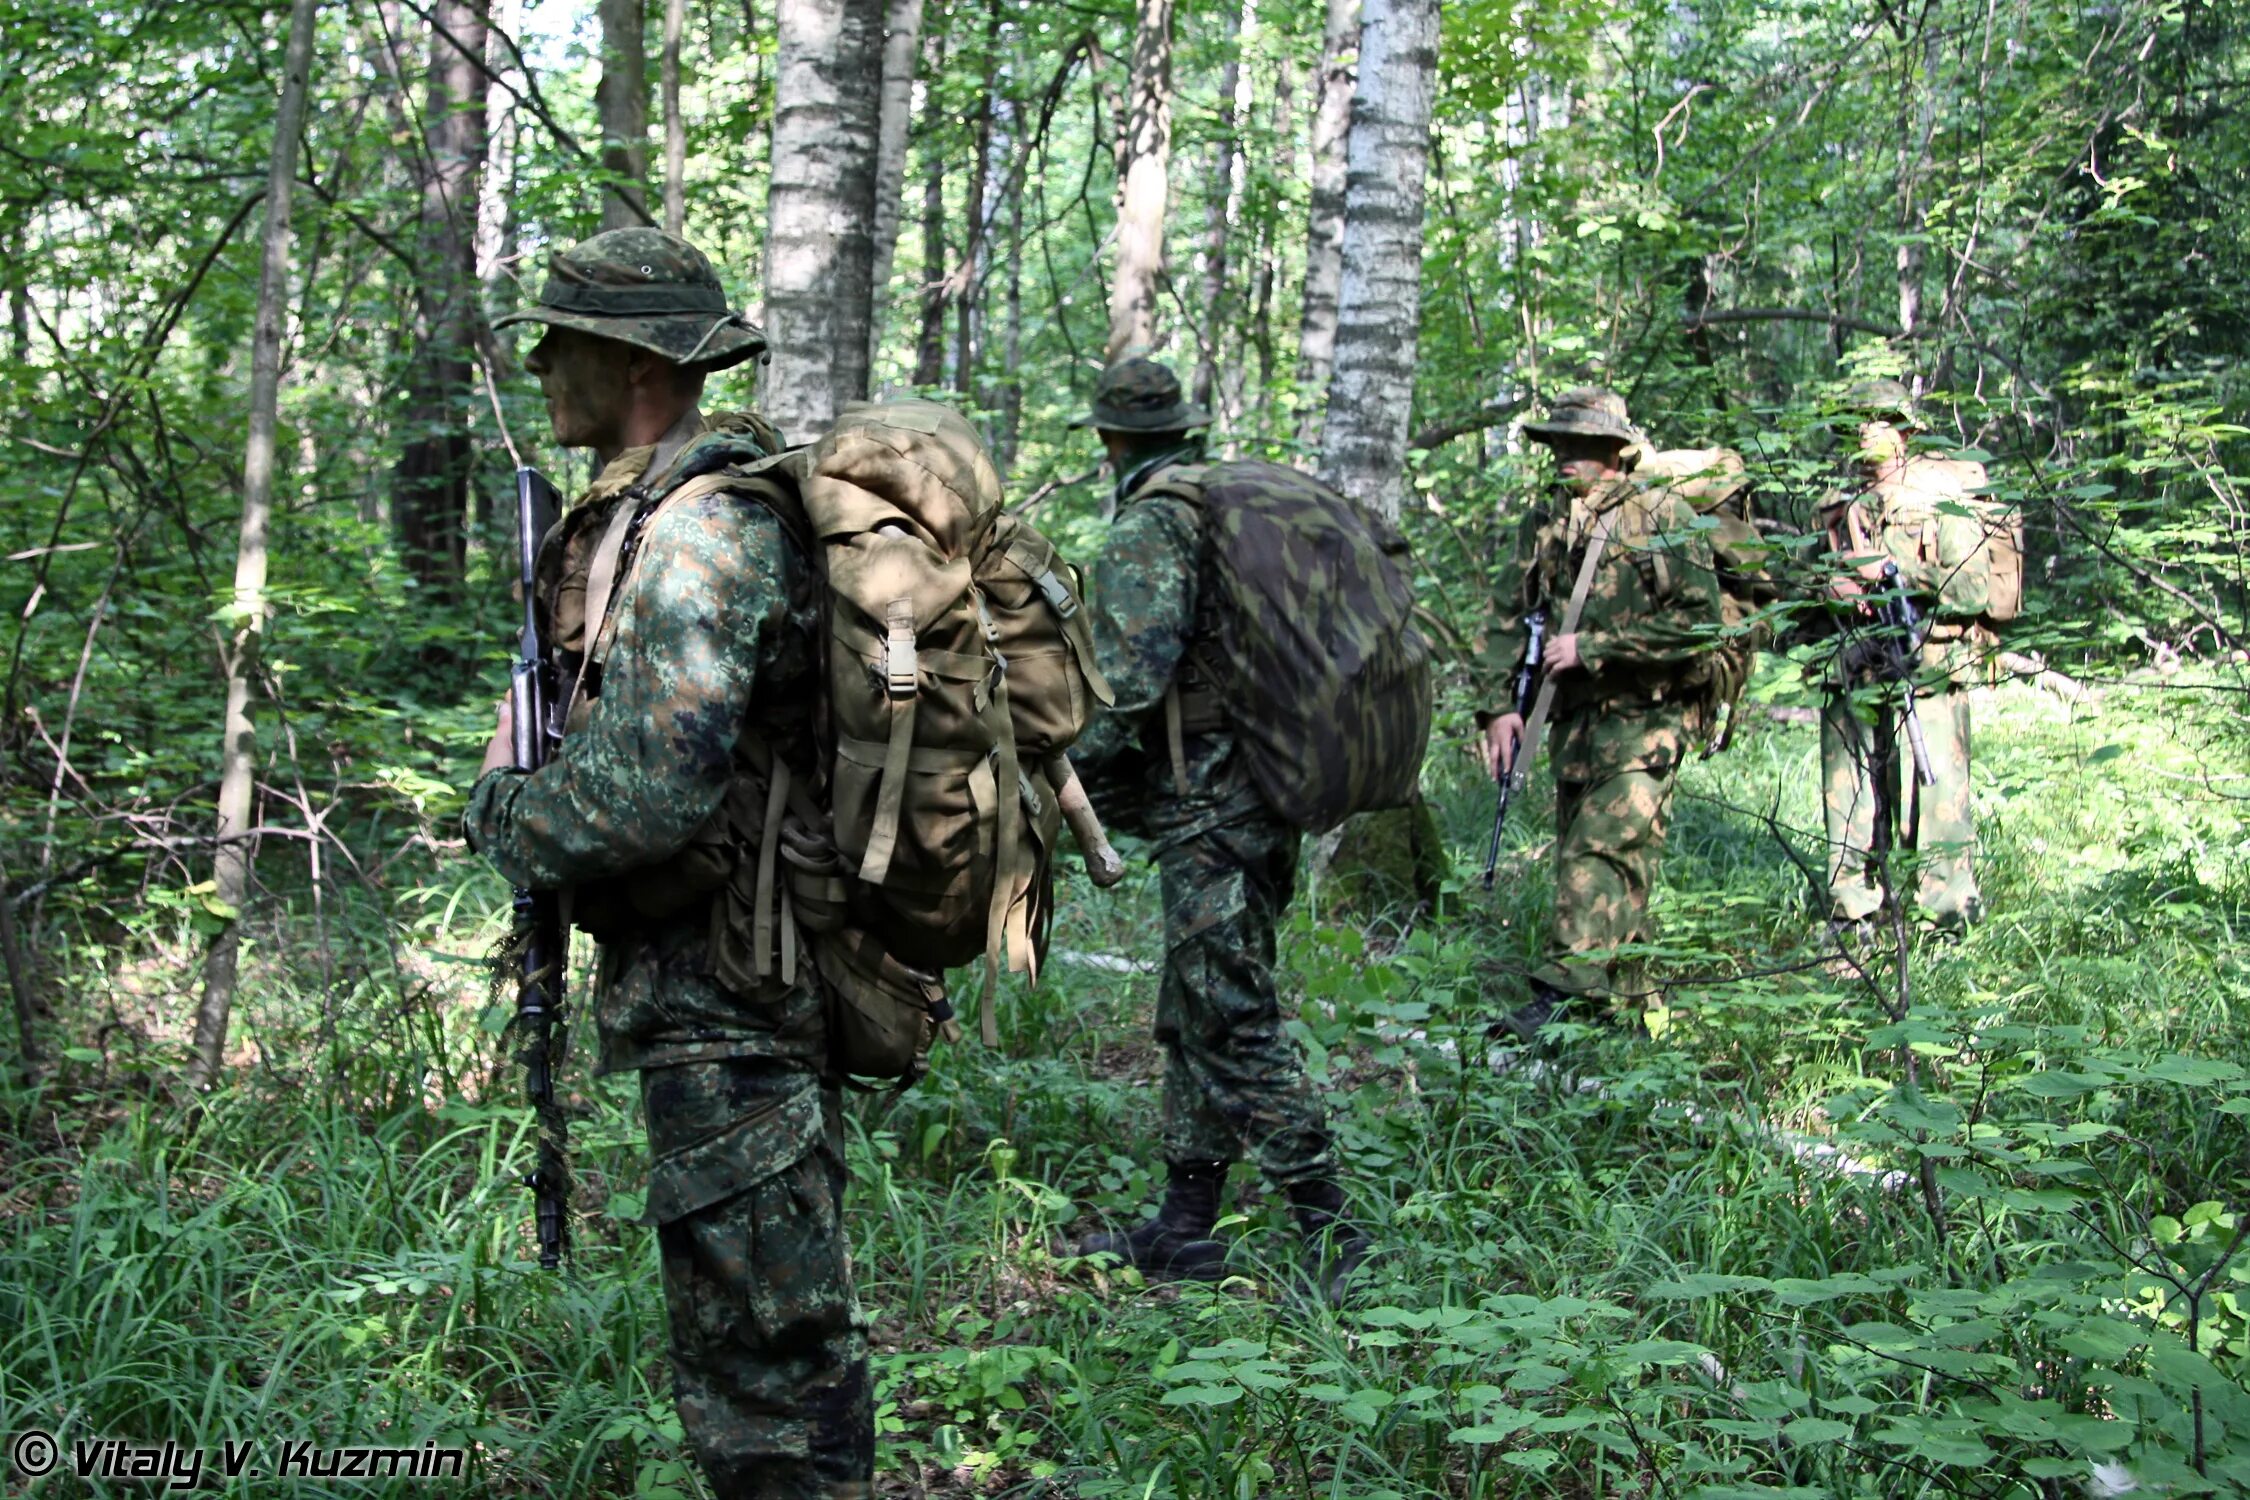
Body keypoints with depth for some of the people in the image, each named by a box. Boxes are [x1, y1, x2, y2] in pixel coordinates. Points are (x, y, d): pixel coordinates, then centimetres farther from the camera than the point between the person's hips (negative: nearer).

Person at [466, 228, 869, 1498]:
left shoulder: (701, 532, -20)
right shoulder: (663, 503, 12)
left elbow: (649, 788, -29)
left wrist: (503, 813, -10)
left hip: (724, 1011, -10)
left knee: (767, 1377, -1)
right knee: (783, 1337, 22)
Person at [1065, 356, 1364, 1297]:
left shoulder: (1146, 532, -12)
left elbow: (1127, 687, -21)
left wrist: (1060, 781, -8)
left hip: (1207, 810, -9)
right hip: (1269, 794, 9)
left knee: (1237, 1025, -5)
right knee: (1193, 1018, 15)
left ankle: (1328, 1230, -3)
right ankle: (1184, 1230, 21)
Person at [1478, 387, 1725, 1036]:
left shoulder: (1665, 518, -6)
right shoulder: (1543, 522, 11)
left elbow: (1701, 619, -14)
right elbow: (1507, 617, 13)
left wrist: (1592, 647, -16)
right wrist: (1498, 705, 0)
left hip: (1646, 718, -6)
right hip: (1575, 715, 6)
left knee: (1602, 847, -16)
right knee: (1596, 858, 8)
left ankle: (1564, 994, -20)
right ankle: (1620, 1002, 17)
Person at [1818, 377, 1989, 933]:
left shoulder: (1942, 498, -2)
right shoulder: (1845, 504, 15)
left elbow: (1974, 590, -9)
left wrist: (1901, 574, -15)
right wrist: (1832, 589, 3)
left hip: (1924, 681, -6)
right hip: (1853, 678, 6)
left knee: (1932, 801, -6)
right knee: (1849, 802, 10)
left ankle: (1952, 921, 3)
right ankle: (1851, 914, 20)